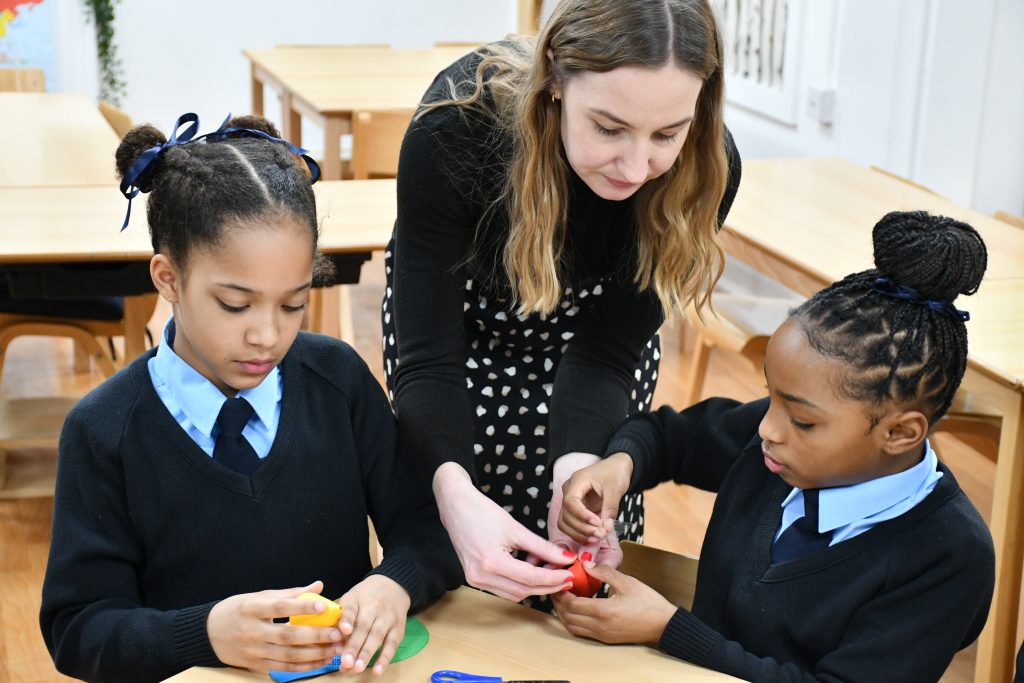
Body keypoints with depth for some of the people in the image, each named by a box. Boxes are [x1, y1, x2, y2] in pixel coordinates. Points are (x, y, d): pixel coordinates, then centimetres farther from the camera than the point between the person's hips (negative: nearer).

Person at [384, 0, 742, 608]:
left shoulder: (706, 166, -31)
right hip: (459, 314, -1)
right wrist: (456, 496, -53)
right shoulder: (455, 127, -38)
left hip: (586, 318, 2)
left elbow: (608, 347, -23)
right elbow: (426, 357, -35)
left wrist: (577, 467, -43)